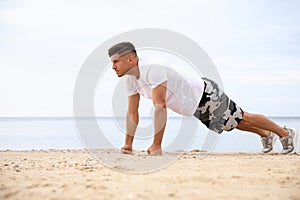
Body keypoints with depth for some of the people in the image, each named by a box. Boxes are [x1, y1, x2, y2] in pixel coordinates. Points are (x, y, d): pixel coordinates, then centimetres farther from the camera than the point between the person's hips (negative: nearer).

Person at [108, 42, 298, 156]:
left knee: (242, 118, 7)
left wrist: (156, 145, -39)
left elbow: (160, 107, -40)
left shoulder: (153, 71, -36)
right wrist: (128, 144, -2)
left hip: (206, 95, -8)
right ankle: (266, 135, 48)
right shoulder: (132, 80, -8)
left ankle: (285, 132, 27)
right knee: (235, 122, 25)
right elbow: (132, 113, 1)